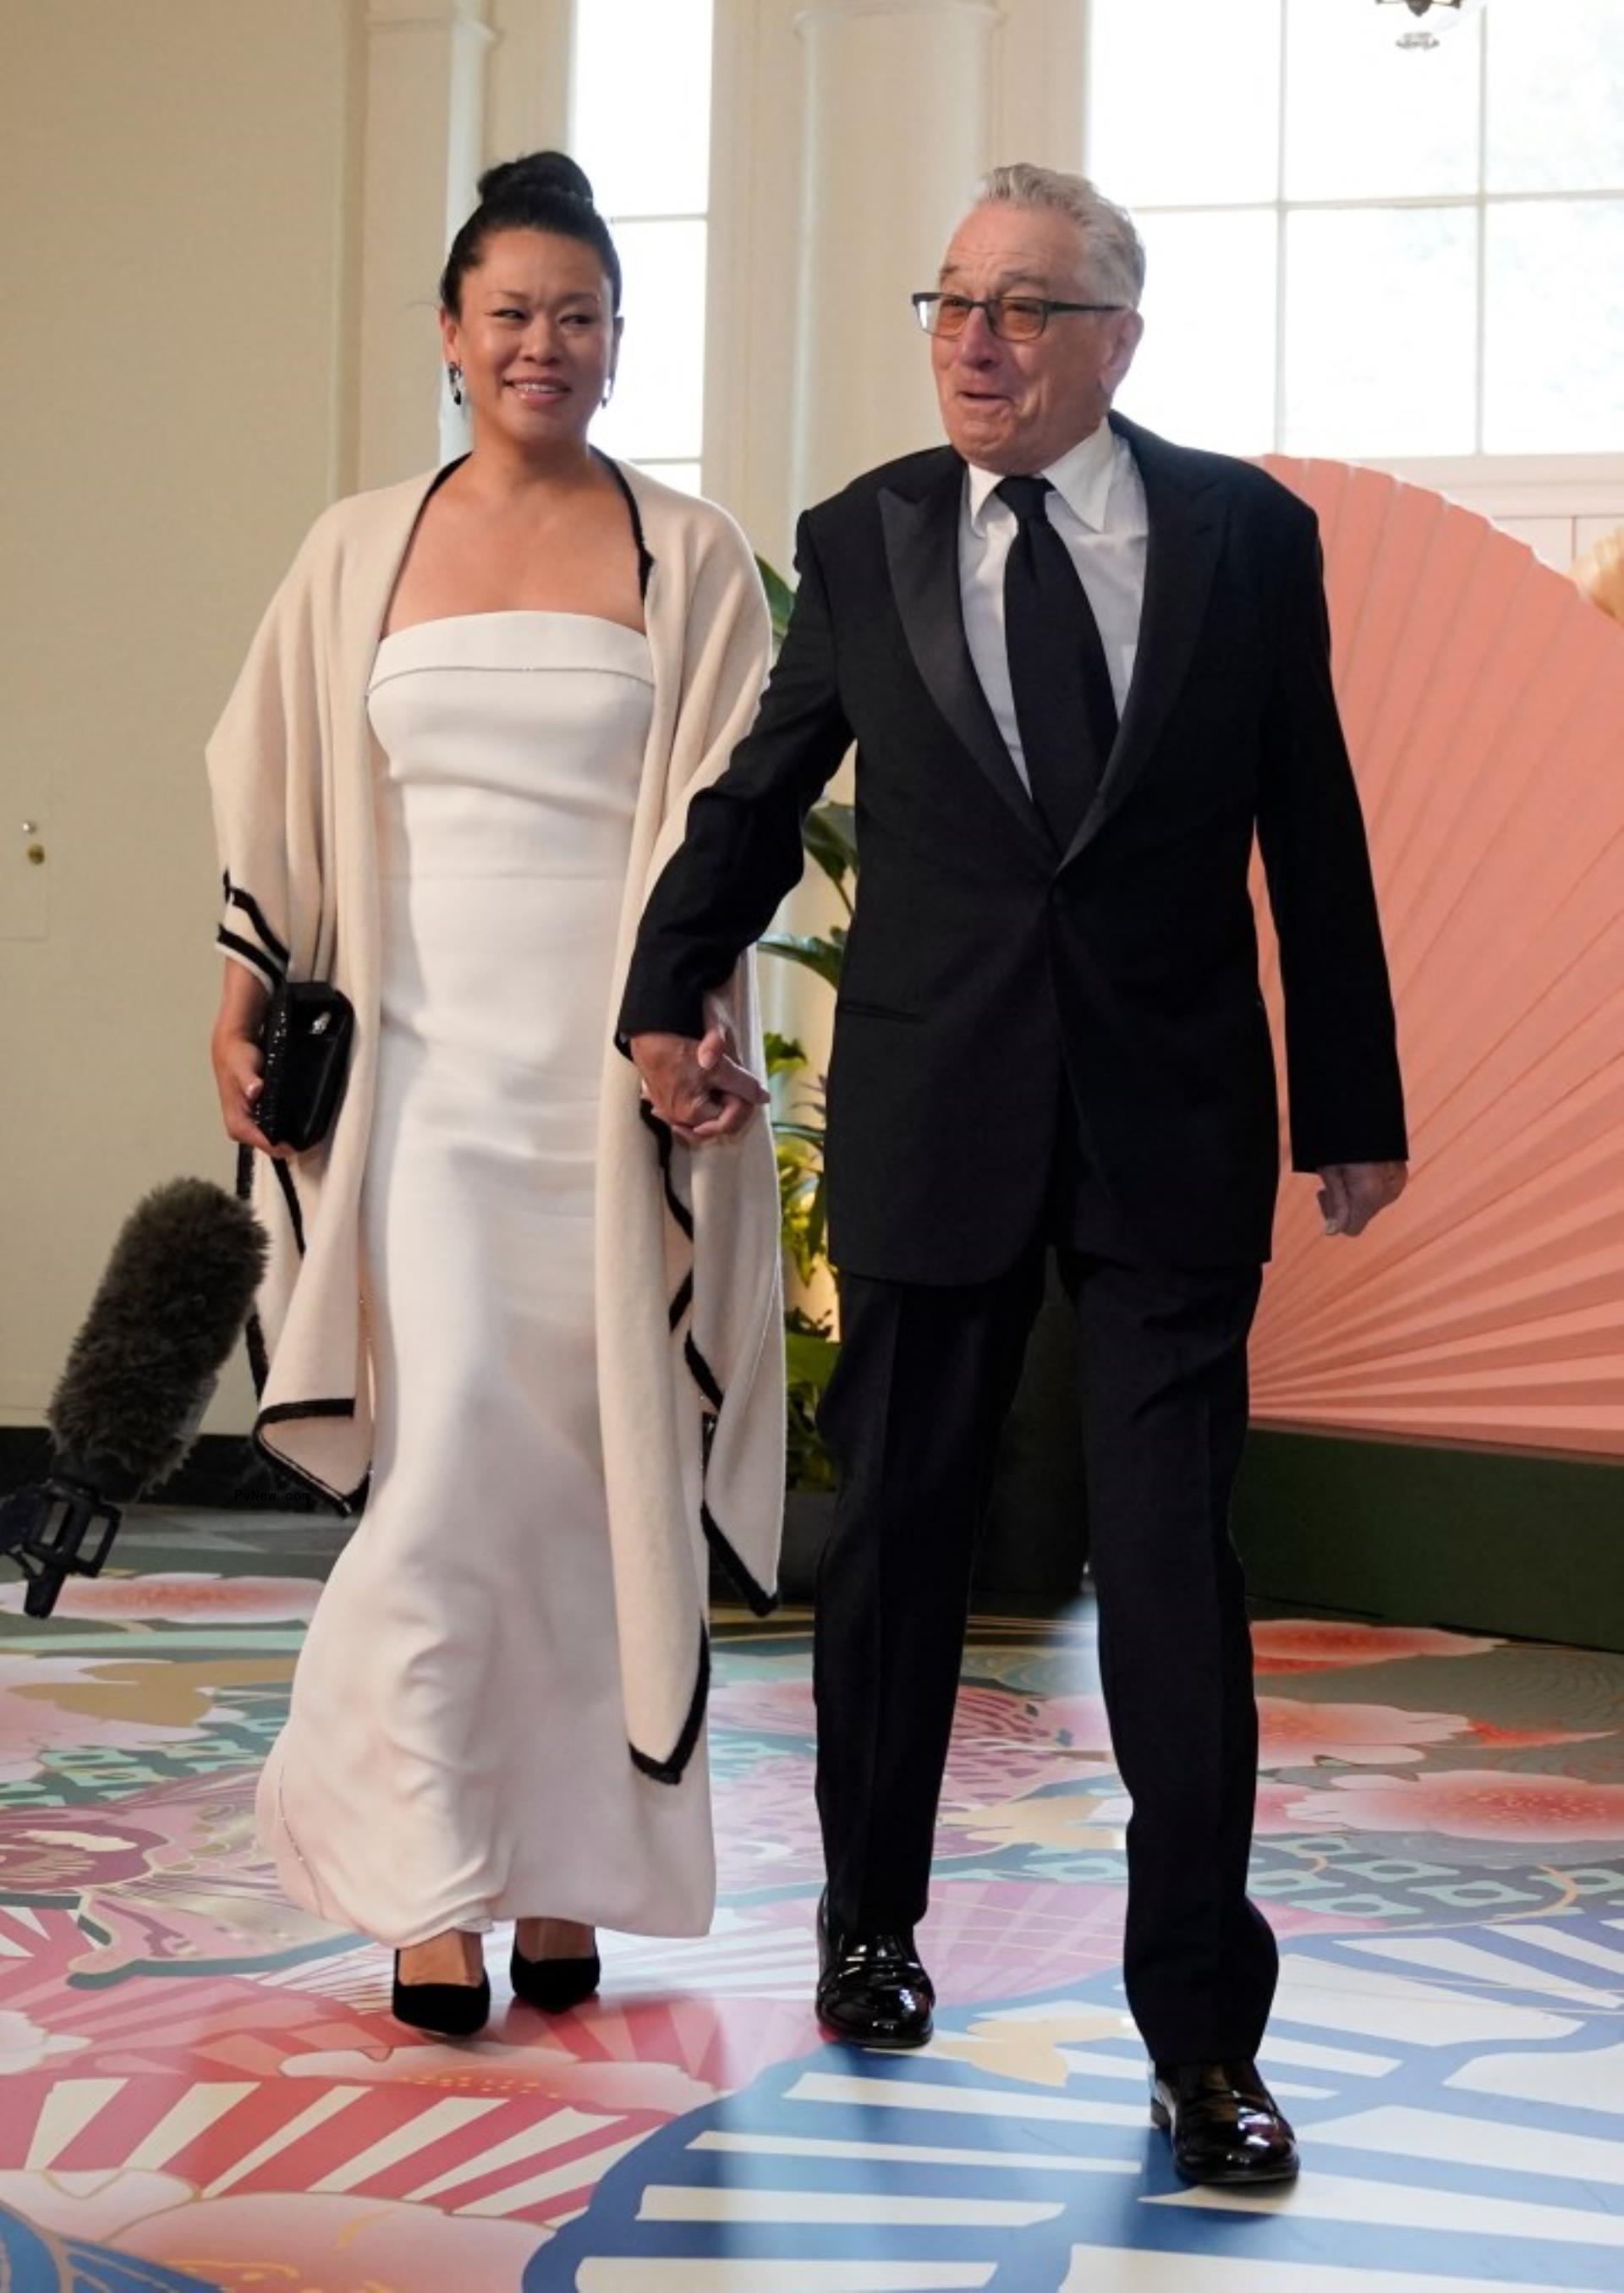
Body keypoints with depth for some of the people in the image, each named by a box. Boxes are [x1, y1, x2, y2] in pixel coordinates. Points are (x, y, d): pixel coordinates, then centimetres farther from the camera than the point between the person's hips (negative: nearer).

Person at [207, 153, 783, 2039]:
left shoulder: (685, 557, 5)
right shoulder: (361, 552, 11)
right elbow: (277, 808, 14)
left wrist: (686, 1020, -14)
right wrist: (243, 1009, 6)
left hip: (617, 1077, 0)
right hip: (432, 1068, 1)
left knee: (597, 1471, 3)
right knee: (452, 1455, -9)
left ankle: (563, 1878, 14)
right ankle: (431, 1882, 1)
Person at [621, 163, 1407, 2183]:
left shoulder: (1248, 536, 0)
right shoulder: (860, 542, 2)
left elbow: (1313, 838, 4)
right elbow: (759, 793, 12)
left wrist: (1355, 1104, 7)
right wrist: (667, 997, 1)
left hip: (1174, 1125, -1)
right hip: (928, 1114, 2)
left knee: (1175, 1564, -3)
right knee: (898, 1534, 12)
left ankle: (1201, 2033, 6)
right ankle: (872, 1919, 33)